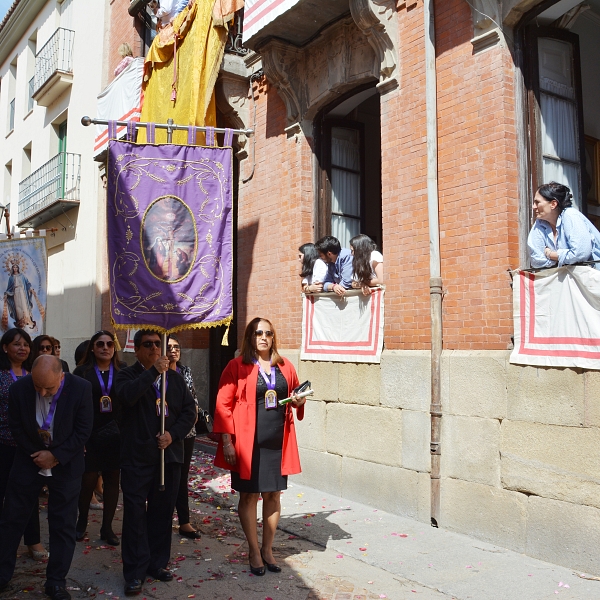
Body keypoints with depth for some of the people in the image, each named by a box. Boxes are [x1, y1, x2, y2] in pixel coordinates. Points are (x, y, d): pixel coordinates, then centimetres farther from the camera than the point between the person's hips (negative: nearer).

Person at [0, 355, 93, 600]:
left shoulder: (81, 389, -21)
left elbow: (83, 430, -14)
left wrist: (56, 456, -17)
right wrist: (37, 454, -7)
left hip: (65, 465, -1)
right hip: (29, 460, 2)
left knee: (63, 525, 4)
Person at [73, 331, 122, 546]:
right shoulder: (82, 371, -1)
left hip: (115, 434, 1)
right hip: (89, 433, -1)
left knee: (112, 480, 7)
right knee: (88, 479, 1)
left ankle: (107, 527, 21)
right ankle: (82, 521, 28)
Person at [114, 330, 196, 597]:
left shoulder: (175, 378, 11)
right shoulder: (127, 375, 0)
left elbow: (189, 410, 5)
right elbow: (127, 395, -23)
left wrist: (173, 434, -9)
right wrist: (153, 371, -21)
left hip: (169, 454, 4)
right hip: (136, 455, -3)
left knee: (162, 512, 12)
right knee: (135, 513, 0)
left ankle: (157, 563, 26)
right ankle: (135, 572, 11)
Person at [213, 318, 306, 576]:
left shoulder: (285, 367, 7)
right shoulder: (237, 367, -5)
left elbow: (294, 396, 20)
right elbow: (223, 405, -7)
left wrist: (299, 401, -4)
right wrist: (227, 441, -12)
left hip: (278, 441, 4)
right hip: (248, 442, -4)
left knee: (273, 495, 11)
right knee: (249, 495, 5)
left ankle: (268, 549, 27)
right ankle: (254, 551, 22)